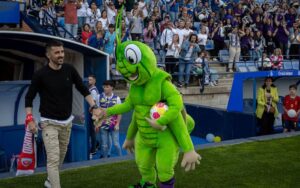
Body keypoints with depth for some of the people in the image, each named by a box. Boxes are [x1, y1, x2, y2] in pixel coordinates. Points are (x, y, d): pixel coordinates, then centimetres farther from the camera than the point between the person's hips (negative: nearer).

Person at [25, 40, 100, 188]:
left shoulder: (69, 70, -3)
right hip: (49, 123, -4)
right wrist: (30, 119, -15)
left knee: (61, 156, 18)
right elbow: (29, 98, -4)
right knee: (53, 159, -13)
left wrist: (94, 107, -6)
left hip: (67, 122, 5)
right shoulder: (40, 74, -13)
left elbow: (83, 90, 6)